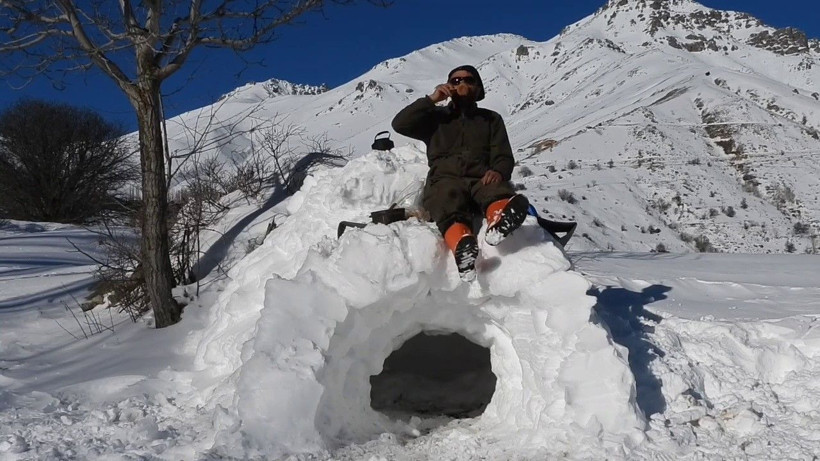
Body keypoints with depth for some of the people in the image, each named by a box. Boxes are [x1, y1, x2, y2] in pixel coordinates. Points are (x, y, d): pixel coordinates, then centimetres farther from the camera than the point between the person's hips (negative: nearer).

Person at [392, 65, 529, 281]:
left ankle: (500, 221, -68)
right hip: (445, 180, -1)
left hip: (481, 180, 2)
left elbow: (504, 157, 13)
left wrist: (498, 171, -12)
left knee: (499, 191, -36)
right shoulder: (437, 118, 26)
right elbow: (400, 124, 11)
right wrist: (431, 99, 7)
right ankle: (462, 245, -68)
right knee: (450, 208, -39)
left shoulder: (491, 119, 25)